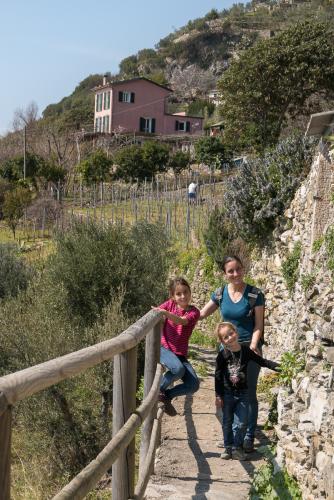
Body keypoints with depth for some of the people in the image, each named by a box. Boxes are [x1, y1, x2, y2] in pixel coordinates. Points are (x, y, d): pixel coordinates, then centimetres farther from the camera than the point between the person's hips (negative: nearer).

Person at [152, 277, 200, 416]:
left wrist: (166, 313, -40)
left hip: (180, 354, 3)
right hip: (163, 348, -2)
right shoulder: (170, 304, 3)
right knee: (178, 369, -34)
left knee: (194, 385, -14)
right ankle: (158, 390, -7)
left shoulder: (194, 311, -2)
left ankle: (167, 395, 10)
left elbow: (181, 321, -24)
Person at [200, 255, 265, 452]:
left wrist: (252, 347, -19)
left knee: (249, 394, 3)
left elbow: (258, 325, -6)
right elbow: (200, 314, 10)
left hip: (249, 349, -4)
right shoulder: (220, 294, 2)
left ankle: (249, 437, 15)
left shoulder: (255, 294, -8)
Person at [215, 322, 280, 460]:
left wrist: (277, 366, -11)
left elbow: (261, 361, 2)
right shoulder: (222, 355, -12)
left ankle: (237, 447, 15)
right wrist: (218, 396, -8)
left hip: (242, 393, 1)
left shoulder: (245, 351, -6)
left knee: (241, 422, 0)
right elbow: (218, 376, -7)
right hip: (227, 393, -1)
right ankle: (228, 447, 21)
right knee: (227, 422, 8)